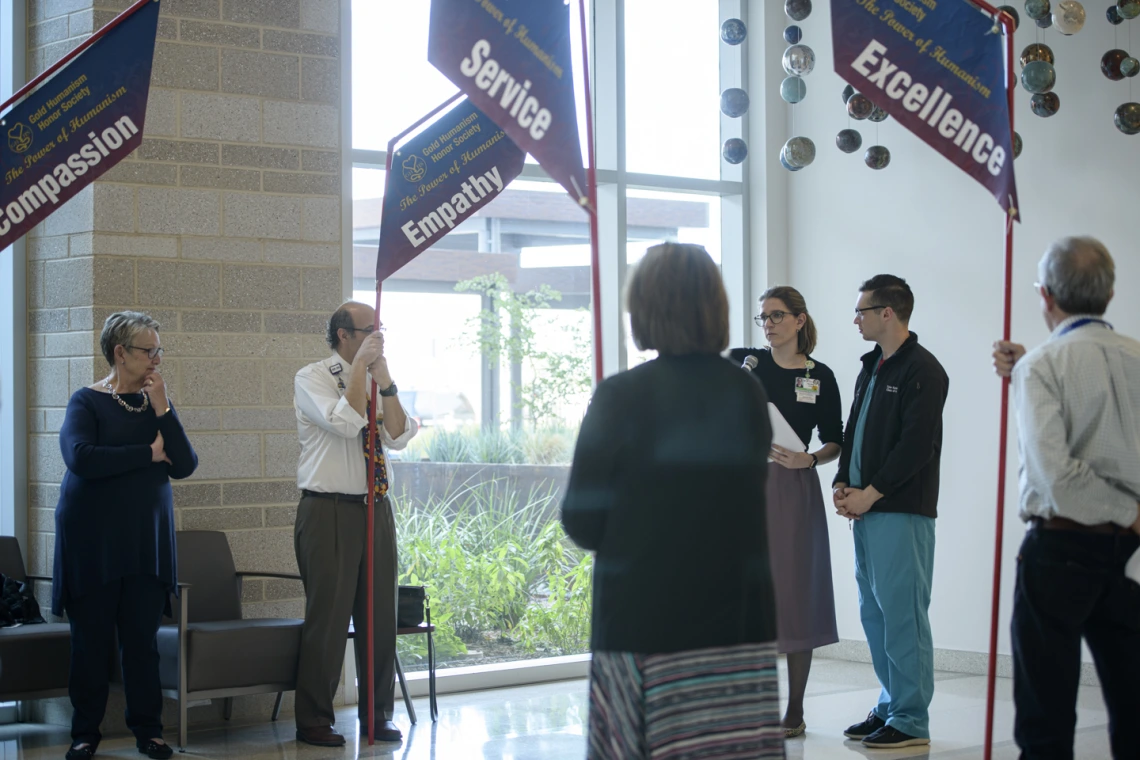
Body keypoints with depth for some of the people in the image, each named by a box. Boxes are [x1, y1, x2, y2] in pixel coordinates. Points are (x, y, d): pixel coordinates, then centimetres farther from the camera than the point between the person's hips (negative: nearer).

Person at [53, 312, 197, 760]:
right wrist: (149, 454, -13)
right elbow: (81, 458, -21)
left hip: (147, 538, 3)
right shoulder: (87, 402, -4)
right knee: (92, 639, 1)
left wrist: (162, 410, -10)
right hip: (93, 541, -3)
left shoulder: (156, 403, 9)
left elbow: (185, 466, 0)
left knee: (143, 638, 3)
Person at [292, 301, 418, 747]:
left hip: (376, 508, 6)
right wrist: (361, 366, -15)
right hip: (329, 510, -6)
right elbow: (345, 423, -21)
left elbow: (398, 437, -1)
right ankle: (314, 721, 5)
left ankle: (378, 715, 18)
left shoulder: (378, 382, 13)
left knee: (381, 616, 8)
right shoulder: (311, 379, -4)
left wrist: (384, 382, -9)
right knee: (328, 616, -5)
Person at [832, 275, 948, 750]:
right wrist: (842, 486, 5)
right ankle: (890, 707, 21)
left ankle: (911, 721, -2)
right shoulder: (871, 368, 19)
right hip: (865, 511, 9)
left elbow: (916, 444, -16)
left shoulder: (922, 371, -9)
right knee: (874, 613, 12)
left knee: (902, 613, -7)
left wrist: (870, 494, -14)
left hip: (902, 511, -9)